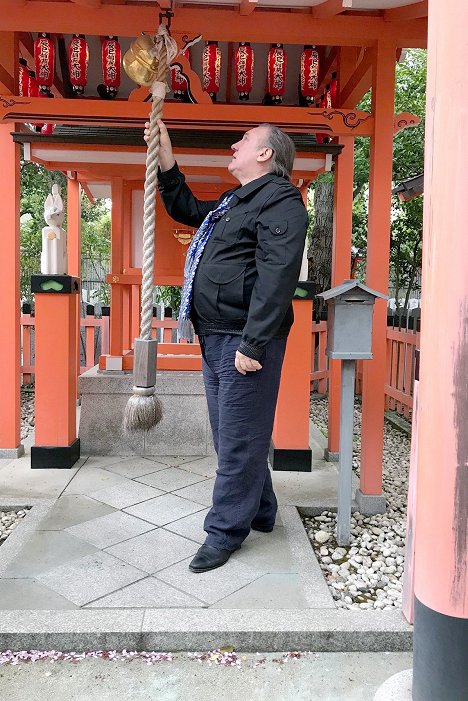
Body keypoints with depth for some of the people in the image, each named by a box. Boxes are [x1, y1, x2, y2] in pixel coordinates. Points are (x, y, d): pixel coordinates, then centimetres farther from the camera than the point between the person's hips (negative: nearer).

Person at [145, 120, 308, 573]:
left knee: (238, 437, -1)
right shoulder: (235, 201, 22)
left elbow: (277, 277, -21)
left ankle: (226, 530, 13)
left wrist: (252, 344, -25)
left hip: (244, 339, -10)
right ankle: (259, 512, 32)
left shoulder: (280, 201, -10)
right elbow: (187, 211, 37)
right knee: (232, 433, 16)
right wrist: (167, 165, 24)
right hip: (216, 337, 10)